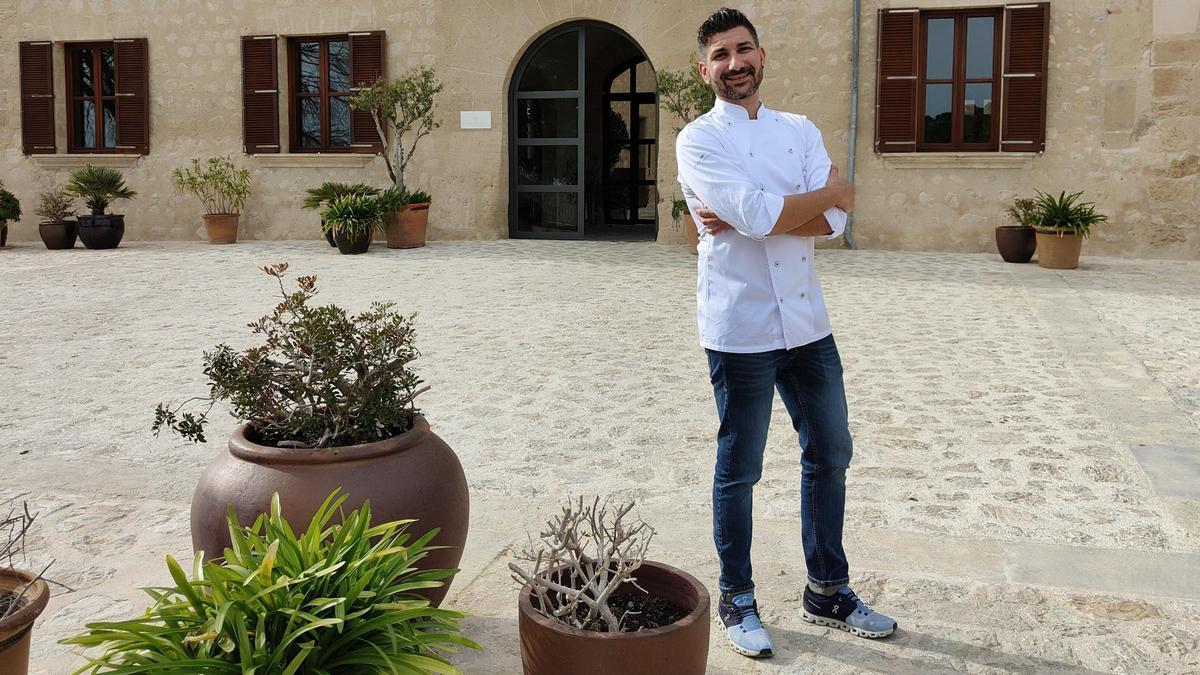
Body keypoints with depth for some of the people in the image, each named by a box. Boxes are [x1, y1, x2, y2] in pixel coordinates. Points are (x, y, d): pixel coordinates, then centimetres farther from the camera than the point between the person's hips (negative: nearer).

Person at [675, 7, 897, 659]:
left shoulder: (801, 130, 9)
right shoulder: (698, 140, -6)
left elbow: (833, 220, -6)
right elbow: (761, 216, -21)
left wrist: (743, 220, -17)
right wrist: (832, 191, -6)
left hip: (807, 323, 6)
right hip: (741, 329, -5)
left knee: (829, 456, 14)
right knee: (738, 470, 6)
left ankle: (828, 591, 32)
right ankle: (736, 600, 24)